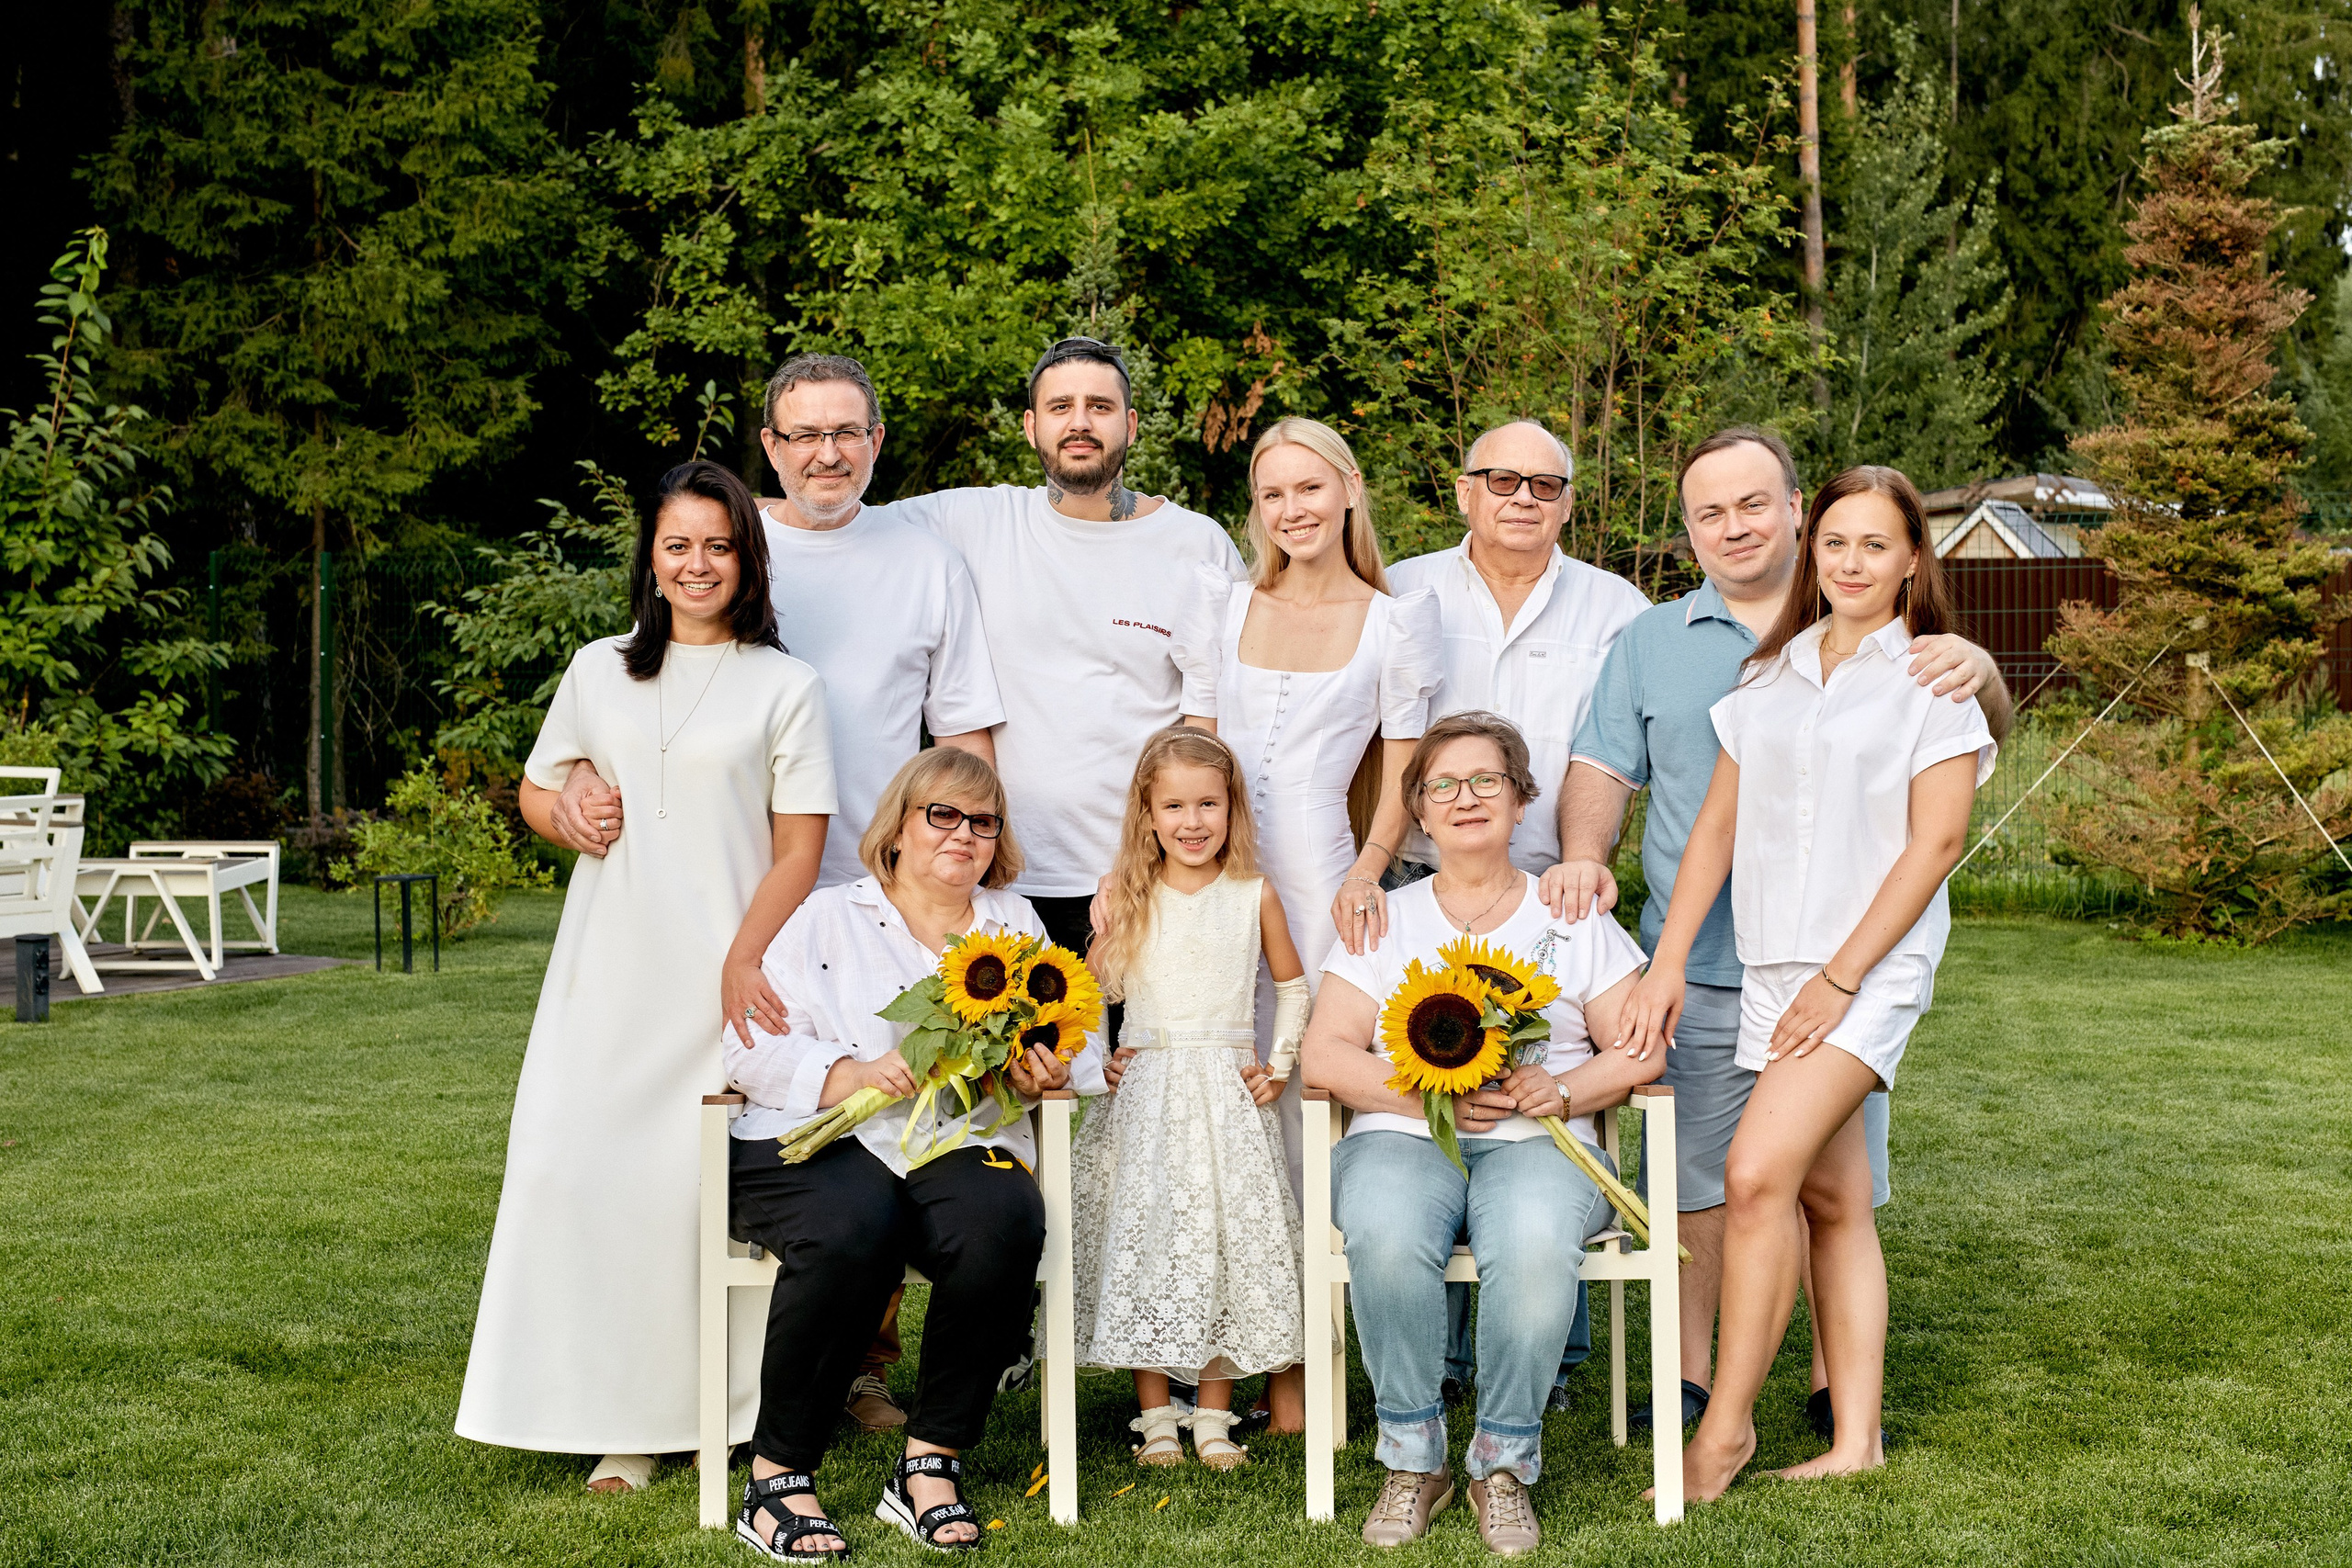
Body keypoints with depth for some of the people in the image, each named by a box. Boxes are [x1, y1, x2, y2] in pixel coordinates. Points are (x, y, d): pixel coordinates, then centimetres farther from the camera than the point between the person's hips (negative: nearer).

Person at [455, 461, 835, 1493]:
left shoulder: (784, 687, 4)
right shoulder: (598, 670, 14)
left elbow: (798, 850, -1)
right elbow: (535, 791, 24)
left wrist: (744, 965, -13)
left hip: (720, 977, -3)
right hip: (606, 974, 3)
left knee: (698, 1182, -6)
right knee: (572, 1166, -4)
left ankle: (695, 1406, 7)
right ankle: (618, 1417, 5)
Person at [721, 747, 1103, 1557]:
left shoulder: (1015, 923, 23)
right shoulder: (825, 919, 13)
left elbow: (1074, 1051, 17)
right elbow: (750, 1050, 3)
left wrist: (1046, 1073, -7)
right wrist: (855, 1074, -13)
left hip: (962, 1151, 3)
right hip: (818, 1146, -2)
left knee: (1007, 1218, -32)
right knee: (852, 1226, -37)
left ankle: (931, 1462, -18)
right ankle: (778, 1475, -21)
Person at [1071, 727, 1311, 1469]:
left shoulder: (1254, 895, 4)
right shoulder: (1129, 897, 4)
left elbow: (1292, 985, 13)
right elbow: (1093, 990, 9)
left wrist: (1280, 1064, 6)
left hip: (1228, 1095, 0)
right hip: (1147, 1094, 0)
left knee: (1228, 1230, -2)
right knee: (1146, 1232, -2)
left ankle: (1214, 1414, 8)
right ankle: (1155, 1415, 7)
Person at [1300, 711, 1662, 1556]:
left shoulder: (1574, 921, 16)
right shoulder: (1386, 922, 17)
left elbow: (1641, 1049, 9)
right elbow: (1325, 1056, 5)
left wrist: (1562, 1091, -11)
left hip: (1538, 1141, 0)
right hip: (1402, 1136, 1)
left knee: (1534, 1242, -37)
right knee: (1384, 1233, -36)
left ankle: (1505, 1460, -18)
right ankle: (1413, 1456, -18)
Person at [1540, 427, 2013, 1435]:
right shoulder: (1651, 643, 12)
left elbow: (1983, 735, 5)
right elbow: (1602, 768, 9)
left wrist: (1978, 670, -19)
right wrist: (1584, 854, -12)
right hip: (1700, 964, 1)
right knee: (1695, 1175, 4)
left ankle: (1836, 1381, 17)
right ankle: (1691, 1378, 16)